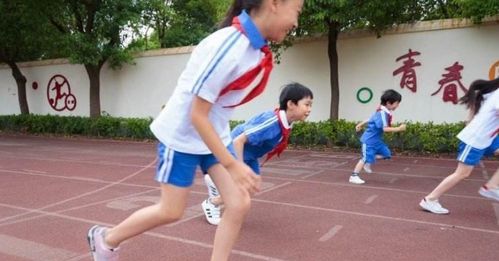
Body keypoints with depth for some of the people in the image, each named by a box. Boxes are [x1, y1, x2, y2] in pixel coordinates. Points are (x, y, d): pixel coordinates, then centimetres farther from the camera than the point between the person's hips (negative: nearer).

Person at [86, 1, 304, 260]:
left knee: (239, 205, 0)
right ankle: (105, 239, 34)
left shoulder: (258, 49, -5)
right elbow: (197, 116, -26)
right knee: (171, 211, 7)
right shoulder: (227, 47, -31)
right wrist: (232, 165, -26)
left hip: (215, 134, 7)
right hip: (182, 135, -7)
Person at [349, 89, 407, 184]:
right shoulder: (382, 113, -24)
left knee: (386, 154, 9)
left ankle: (367, 163, 18)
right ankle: (353, 176, -1)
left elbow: (371, 119, 18)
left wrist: (360, 124, 28)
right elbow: (385, 128, -31)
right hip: (370, 140, -10)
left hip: (377, 139, 10)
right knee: (366, 158, -8)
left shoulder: (385, 112, 6)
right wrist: (398, 129, -30)